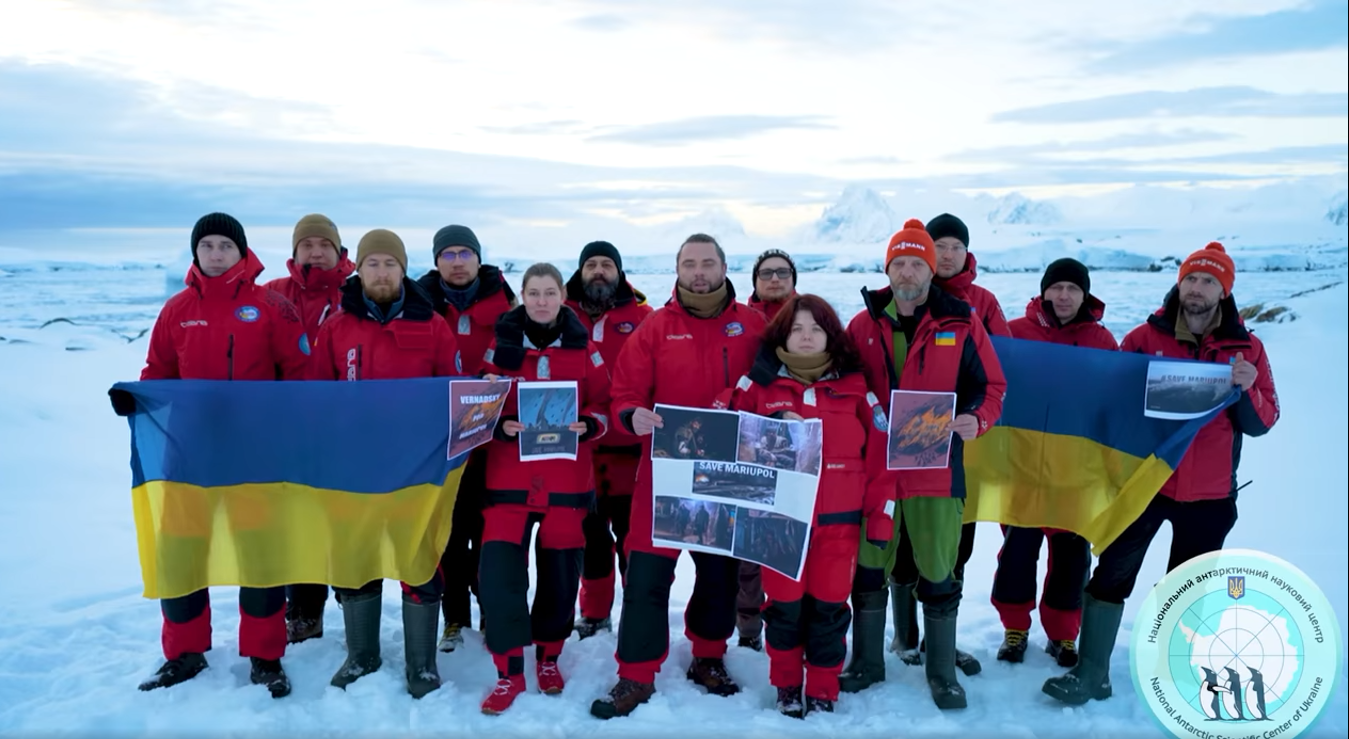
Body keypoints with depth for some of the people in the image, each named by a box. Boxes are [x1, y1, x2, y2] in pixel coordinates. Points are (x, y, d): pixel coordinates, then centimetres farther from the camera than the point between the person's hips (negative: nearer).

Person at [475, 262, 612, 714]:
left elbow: (604, 406, 5)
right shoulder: (501, 344, 2)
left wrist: (587, 426, -15)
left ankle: (548, 657, 31)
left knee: (560, 571, 8)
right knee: (498, 569, -9)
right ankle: (509, 672, 7)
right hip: (509, 476, 0)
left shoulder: (583, 347, 3)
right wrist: (500, 425, -14)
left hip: (567, 478, 1)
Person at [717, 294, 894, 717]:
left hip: (838, 520, 1)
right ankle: (786, 686, 28)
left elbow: (879, 455, 3)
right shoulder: (760, 384, 2)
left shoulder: (855, 387, 3)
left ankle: (822, 691, 26)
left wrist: (880, 516, 1)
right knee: (784, 605, 6)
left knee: (829, 606, 6)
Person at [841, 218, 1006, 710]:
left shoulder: (961, 324, -1)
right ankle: (866, 662, 30)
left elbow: (991, 385, 4)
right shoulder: (863, 325, 4)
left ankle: (942, 673, 25)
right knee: (869, 568, 12)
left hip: (936, 468, -2)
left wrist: (977, 419, -14)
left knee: (937, 573, 7)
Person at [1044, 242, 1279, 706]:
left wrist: (1246, 389, -20)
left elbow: (1260, 423, -1)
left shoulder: (1246, 349, 0)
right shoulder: (1145, 338, -3)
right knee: (1112, 573, 0)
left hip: (1209, 492, 1)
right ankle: (1091, 672, 9)